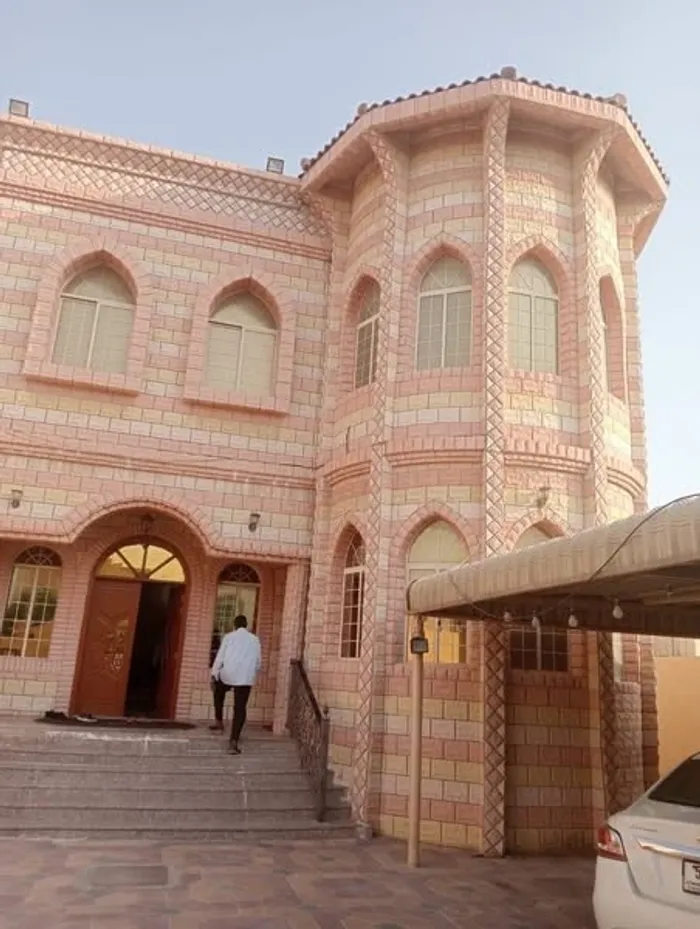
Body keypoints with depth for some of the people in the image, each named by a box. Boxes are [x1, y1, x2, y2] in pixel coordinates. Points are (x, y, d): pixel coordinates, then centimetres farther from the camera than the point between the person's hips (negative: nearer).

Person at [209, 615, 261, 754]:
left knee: (218, 691, 32)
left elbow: (220, 657, 1)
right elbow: (258, 662, 14)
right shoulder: (254, 640, 12)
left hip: (227, 675, 0)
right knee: (240, 709, 1)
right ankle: (234, 741, -8)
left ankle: (219, 722, 35)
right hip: (245, 678, 0)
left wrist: (214, 676, 4)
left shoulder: (229, 637, 7)